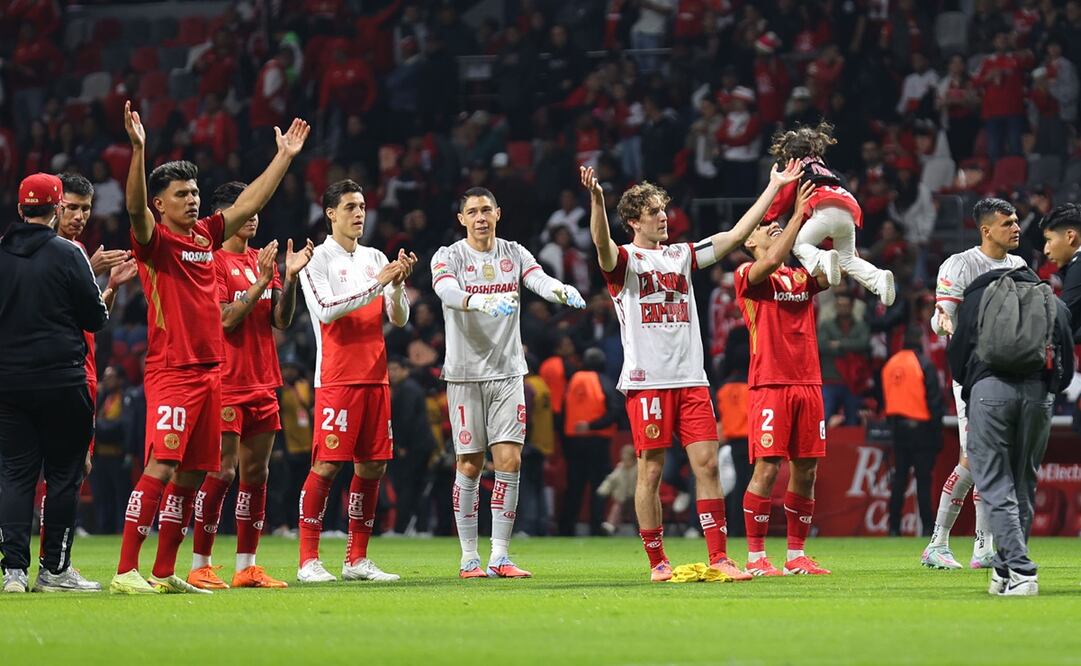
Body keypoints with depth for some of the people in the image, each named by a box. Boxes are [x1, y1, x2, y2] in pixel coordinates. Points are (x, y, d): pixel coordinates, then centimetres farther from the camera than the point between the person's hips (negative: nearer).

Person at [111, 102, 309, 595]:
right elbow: (135, 206, -25)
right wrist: (138, 151, -37)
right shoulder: (155, 240, -6)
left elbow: (250, 203, 25)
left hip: (209, 371, 8)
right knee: (160, 469, -15)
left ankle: (165, 573, 14)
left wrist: (284, 157, 27)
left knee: (191, 475, 8)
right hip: (170, 373, -8)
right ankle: (126, 572, -16)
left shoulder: (206, 235, 15)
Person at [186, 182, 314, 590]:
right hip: (227, 384, -7)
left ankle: (247, 566, 10)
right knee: (221, 472, -9)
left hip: (263, 384, 7)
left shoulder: (263, 260, 15)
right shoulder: (214, 261, -6)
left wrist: (291, 277, -2)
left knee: (256, 473, 6)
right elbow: (226, 319, -14)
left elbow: (281, 321, 11)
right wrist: (261, 282, -19)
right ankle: (200, 566, -4)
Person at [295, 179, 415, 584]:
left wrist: (398, 283, -8)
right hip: (336, 379, -6)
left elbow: (399, 319, 12)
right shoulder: (318, 259, -2)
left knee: (372, 466, 5)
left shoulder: (376, 259, 15)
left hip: (375, 378, 6)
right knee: (327, 464, -10)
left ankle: (357, 559, 11)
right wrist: (377, 283, -19)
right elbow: (325, 310, -16)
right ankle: (308, 560, -7)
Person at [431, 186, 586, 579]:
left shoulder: (514, 255, 7)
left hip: (507, 371, 3)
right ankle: (469, 558, 8)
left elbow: (540, 280, -11)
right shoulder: (449, 257, -3)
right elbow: (448, 291, -24)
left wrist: (562, 291, -36)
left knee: (509, 461, -4)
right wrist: (483, 302, -45)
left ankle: (500, 556, 0)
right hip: (465, 373, -3)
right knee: (469, 466, 0)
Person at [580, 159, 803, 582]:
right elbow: (602, 244, -21)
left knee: (707, 465, -2)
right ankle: (657, 562, 6)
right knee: (651, 472, -2)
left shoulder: (682, 256, 17)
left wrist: (774, 188, 13)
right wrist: (596, 199, -40)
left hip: (691, 380, 5)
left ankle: (719, 558, -2)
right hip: (646, 382, -5)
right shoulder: (625, 260, 1)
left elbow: (736, 235, 16)